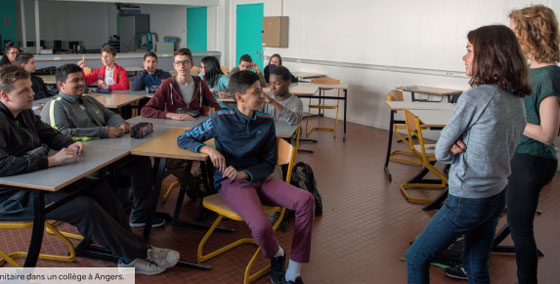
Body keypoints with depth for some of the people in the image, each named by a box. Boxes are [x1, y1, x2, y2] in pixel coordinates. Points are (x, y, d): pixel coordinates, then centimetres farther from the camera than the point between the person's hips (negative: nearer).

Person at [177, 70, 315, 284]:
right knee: (261, 226, -33)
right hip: (230, 183, -4)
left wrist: (244, 174, -15)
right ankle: (276, 256, 6)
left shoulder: (266, 122, 3)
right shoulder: (221, 120, -6)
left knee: (305, 200, -21)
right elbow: (183, 140, 3)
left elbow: (268, 163, 5)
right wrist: (209, 149, -18)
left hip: (259, 178, 4)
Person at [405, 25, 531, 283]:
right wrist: (460, 146, -7)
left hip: (467, 200, -8)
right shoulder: (517, 101, 4)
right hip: (497, 196, 8)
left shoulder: (475, 97, -21)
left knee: (416, 259, 8)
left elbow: (441, 152, -15)